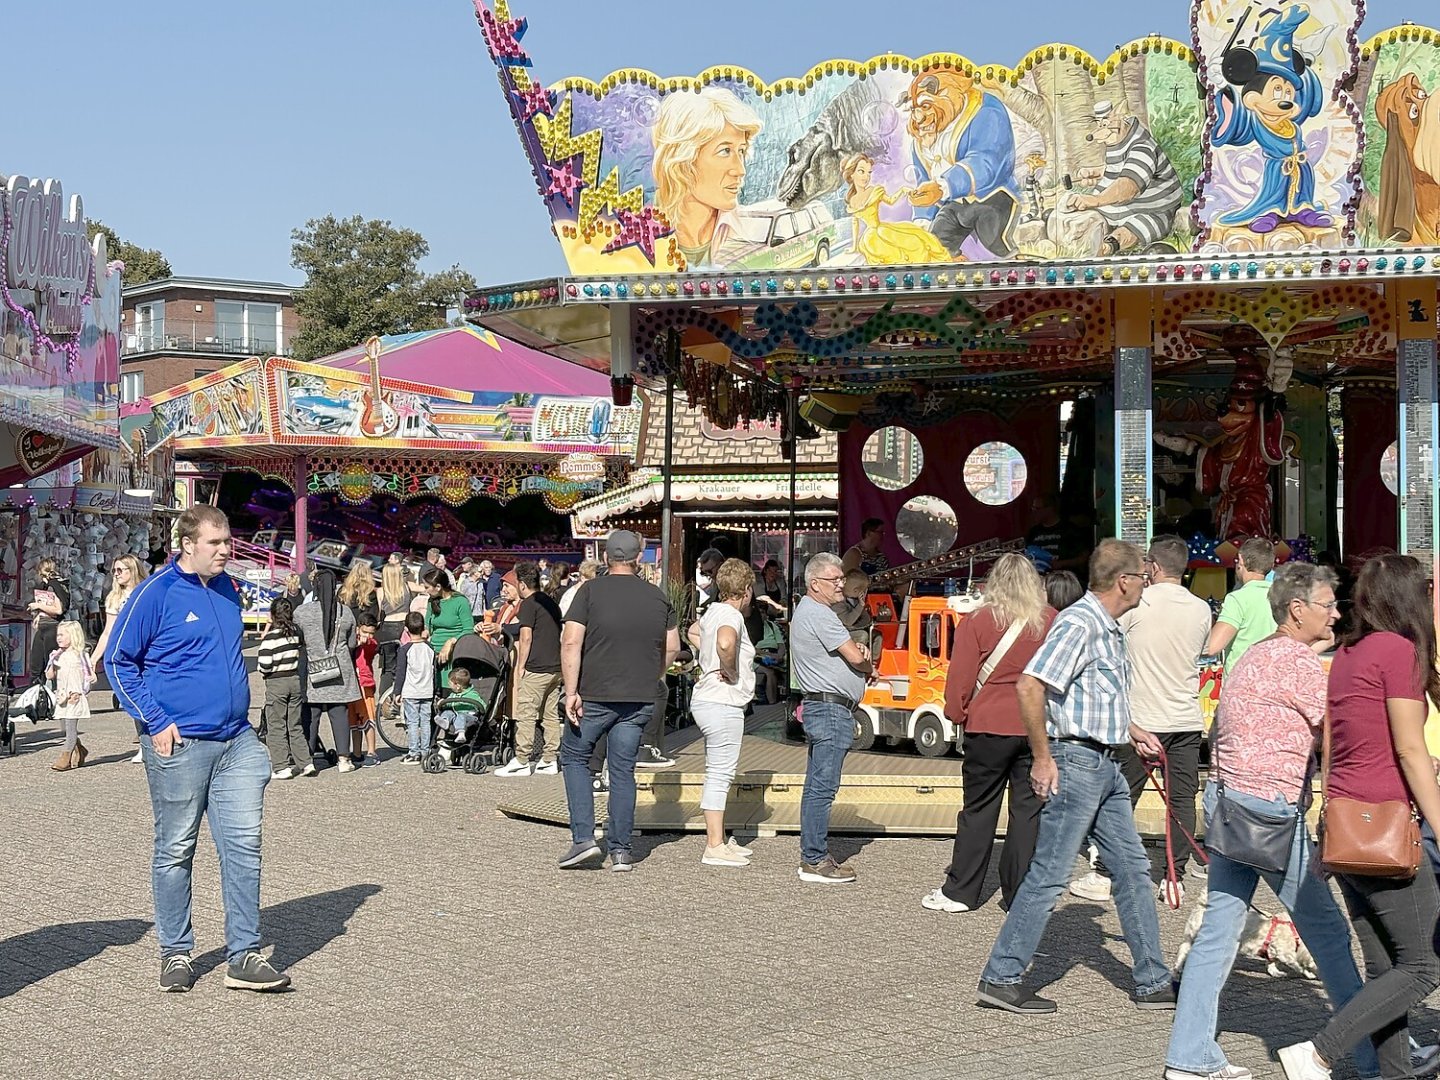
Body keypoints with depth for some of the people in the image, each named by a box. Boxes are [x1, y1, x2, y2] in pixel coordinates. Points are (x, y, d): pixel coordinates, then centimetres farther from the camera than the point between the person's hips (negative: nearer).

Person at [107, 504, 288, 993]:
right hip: (179, 744, -5)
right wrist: (156, 721, -11)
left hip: (237, 741, 5)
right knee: (176, 851, 6)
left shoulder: (227, 588, 11)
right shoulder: (156, 594, -7)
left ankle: (244, 956, 5)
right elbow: (118, 661, -5)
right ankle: (176, 953, 19)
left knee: (244, 845, 0)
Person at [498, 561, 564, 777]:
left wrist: (520, 667, -8)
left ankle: (521, 762, -5)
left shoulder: (528, 604, -7)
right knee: (551, 716, 9)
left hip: (535, 670, -8)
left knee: (526, 715, -5)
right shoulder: (551, 601, 17)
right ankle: (550, 761, 10)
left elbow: (526, 638, -13)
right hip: (556, 668, 8)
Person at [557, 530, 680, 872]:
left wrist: (571, 692, -12)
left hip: (595, 695, -3)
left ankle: (584, 838, 4)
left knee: (574, 756, 13)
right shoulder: (658, 597, 5)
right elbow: (672, 647, 12)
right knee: (623, 769, 10)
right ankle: (621, 850, 10)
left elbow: (571, 642, -14)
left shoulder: (591, 591, -7)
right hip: (640, 699, 3)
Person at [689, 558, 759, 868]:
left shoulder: (712, 611, 12)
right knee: (720, 775, -6)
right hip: (722, 704, -10)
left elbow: (692, 633, 34)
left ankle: (719, 839, 25)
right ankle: (715, 847, -3)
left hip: (708, 700, 10)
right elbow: (725, 642, -39)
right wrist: (730, 670, -21)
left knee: (719, 773, 16)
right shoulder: (731, 615, -16)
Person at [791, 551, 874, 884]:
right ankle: (814, 861, -8)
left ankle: (814, 854, 20)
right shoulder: (818, 614, -14)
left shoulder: (807, 610, 19)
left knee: (817, 787, 14)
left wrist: (858, 651, 0)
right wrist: (868, 665, 7)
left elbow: (847, 652, 24)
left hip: (819, 708, 11)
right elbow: (856, 657, -16)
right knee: (822, 787, -9)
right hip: (831, 709, -11)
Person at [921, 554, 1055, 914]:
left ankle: (960, 891, 12)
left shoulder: (977, 622, -6)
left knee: (979, 809, 6)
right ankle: (1020, 894, 11)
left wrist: (957, 714, 9)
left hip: (989, 726, -2)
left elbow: (961, 678, -5)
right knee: (1029, 810, 7)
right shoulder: (1052, 622, 0)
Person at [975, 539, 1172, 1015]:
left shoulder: (1111, 629, 16)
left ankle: (1152, 981, 22)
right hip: (1077, 762, -10)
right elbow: (1029, 687, -24)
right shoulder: (1079, 623, -16)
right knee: (1049, 875, -5)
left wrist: (1129, 728, 22)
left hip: (1107, 766, 10)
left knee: (1133, 868, 13)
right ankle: (1000, 979, 3)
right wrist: (1042, 759, -21)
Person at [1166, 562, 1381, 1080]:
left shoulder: (1258, 654, 18)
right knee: (1326, 930, 1)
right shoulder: (1299, 663, -11)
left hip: (1228, 799, 9)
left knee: (1219, 928, 8)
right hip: (1269, 806, -9)